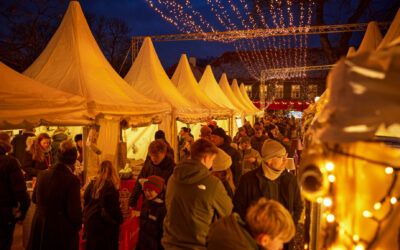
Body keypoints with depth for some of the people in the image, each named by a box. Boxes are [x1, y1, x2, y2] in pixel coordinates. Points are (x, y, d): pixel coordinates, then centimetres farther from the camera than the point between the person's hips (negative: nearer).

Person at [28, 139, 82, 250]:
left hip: (40, 227, 5)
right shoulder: (72, 180, -22)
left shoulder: (42, 174, -4)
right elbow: (74, 211, -19)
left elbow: (34, 198, 12)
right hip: (62, 231, -5)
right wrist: (78, 226, -1)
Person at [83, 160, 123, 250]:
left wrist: (86, 217, 18)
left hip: (91, 220, 6)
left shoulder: (93, 183, 1)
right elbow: (114, 207, -15)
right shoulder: (111, 186, -16)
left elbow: (85, 200, 8)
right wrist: (119, 220, -2)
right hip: (106, 223, -6)